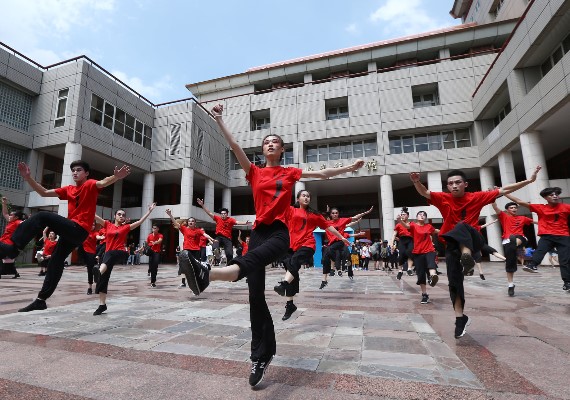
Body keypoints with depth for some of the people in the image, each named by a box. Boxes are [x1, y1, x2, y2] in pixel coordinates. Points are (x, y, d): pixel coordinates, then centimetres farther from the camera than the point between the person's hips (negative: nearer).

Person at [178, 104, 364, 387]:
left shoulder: (290, 172, 13)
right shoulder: (255, 172, 14)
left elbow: (322, 173, 20)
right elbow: (234, 146, 10)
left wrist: (349, 168, 23)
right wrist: (219, 120, 8)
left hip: (279, 232, -2)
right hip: (258, 231, 2)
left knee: (253, 259, -37)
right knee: (256, 295, -3)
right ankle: (261, 356, 7)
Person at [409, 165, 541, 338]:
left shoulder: (477, 197, 1)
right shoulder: (444, 199, -1)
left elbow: (504, 190, 5)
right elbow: (424, 193, -15)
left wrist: (529, 180, 2)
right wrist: (416, 182, -36)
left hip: (473, 240, -1)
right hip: (453, 244, 1)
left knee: (462, 226, -34)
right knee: (454, 279, -6)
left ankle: (467, 256, -58)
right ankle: (460, 318, 6)